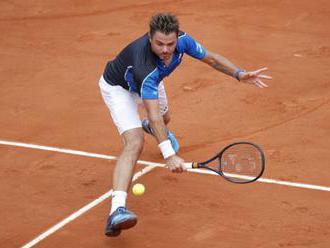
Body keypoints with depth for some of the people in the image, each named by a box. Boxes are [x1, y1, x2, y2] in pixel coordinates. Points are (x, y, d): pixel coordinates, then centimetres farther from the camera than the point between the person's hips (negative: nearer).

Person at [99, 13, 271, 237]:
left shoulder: (182, 40, -28)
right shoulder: (145, 67, -46)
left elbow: (211, 58, -9)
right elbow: (153, 114, -50)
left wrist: (239, 74, -23)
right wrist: (169, 155, -57)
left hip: (149, 82, 7)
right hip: (118, 87, -7)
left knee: (165, 119, 34)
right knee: (135, 144, -28)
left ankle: (147, 126, 76)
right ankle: (117, 211, -41)